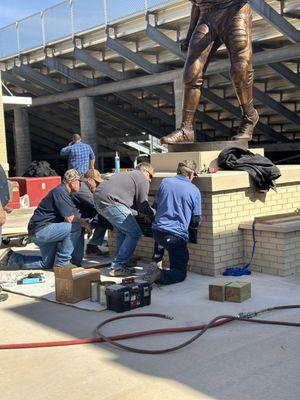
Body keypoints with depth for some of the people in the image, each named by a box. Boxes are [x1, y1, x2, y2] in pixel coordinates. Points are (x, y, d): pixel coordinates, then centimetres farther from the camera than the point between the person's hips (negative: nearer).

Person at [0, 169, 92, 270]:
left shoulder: (63, 192, 14)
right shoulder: (60, 192, -18)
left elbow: (68, 216, 15)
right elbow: (69, 218, -21)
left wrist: (82, 222, 5)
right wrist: (84, 223, -7)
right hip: (40, 230, -11)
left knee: (47, 264, 20)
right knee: (75, 227, -22)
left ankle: (12, 259, 22)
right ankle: (62, 262, -12)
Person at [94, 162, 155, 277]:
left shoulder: (128, 174, 30)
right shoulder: (142, 179, 3)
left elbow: (133, 201, 34)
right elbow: (143, 205, 1)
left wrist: (143, 213, 32)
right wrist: (153, 214, 18)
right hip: (110, 202, -10)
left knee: (122, 231, 24)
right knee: (135, 233, -5)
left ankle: (120, 263, 26)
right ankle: (117, 267, -5)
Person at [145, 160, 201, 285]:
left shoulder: (165, 182, 3)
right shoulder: (195, 191, -4)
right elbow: (196, 221, 0)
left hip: (157, 231, 4)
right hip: (178, 235, -4)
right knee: (180, 273, 9)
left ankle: (155, 262, 23)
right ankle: (160, 275, -21)